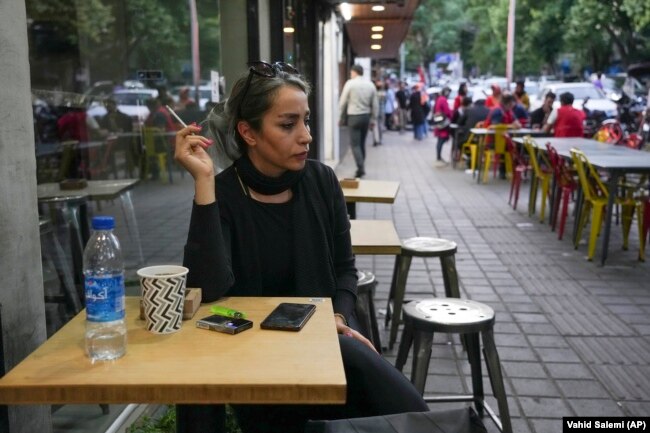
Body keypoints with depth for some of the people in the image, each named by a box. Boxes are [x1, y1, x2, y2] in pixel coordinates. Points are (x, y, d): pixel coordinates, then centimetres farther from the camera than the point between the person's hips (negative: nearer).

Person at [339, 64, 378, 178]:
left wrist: (341, 116, 7)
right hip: (366, 116, 5)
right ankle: (361, 167, 20)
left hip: (354, 117, -5)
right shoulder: (370, 84, 5)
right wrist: (373, 119, 16)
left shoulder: (350, 83, -7)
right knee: (362, 143, 15)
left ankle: (361, 168, -15)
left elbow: (343, 102, -4)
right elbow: (375, 104, 7)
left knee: (355, 144, -2)